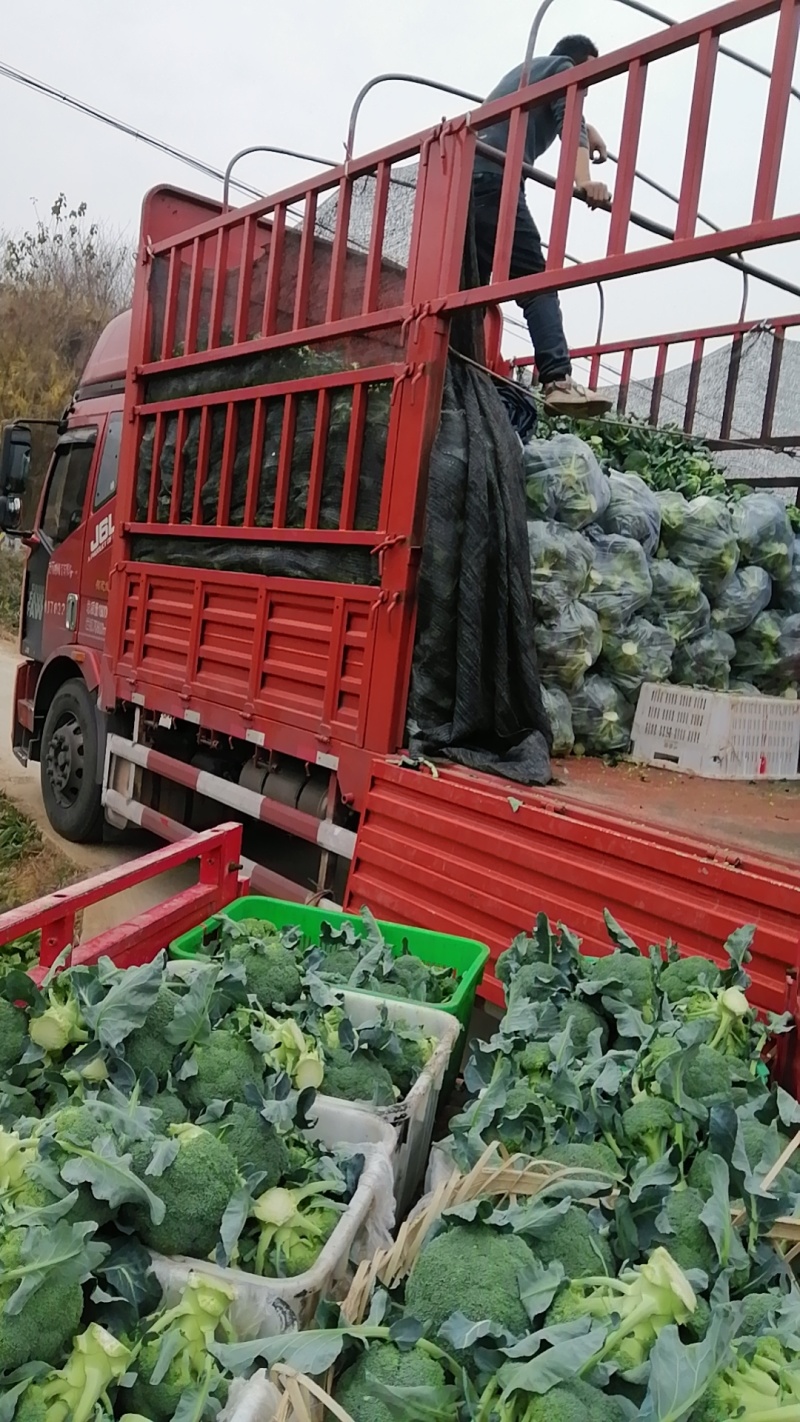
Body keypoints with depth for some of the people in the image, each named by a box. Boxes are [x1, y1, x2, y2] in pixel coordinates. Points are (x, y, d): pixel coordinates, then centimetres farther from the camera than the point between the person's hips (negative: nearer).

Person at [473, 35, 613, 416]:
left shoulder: (526, 70, 38)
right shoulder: (564, 67, 12)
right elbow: (570, 124, -8)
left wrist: (587, 130, 68)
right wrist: (584, 181, -23)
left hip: (465, 178, 9)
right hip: (493, 179, -9)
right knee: (535, 282, -18)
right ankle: (558, 381, -32)